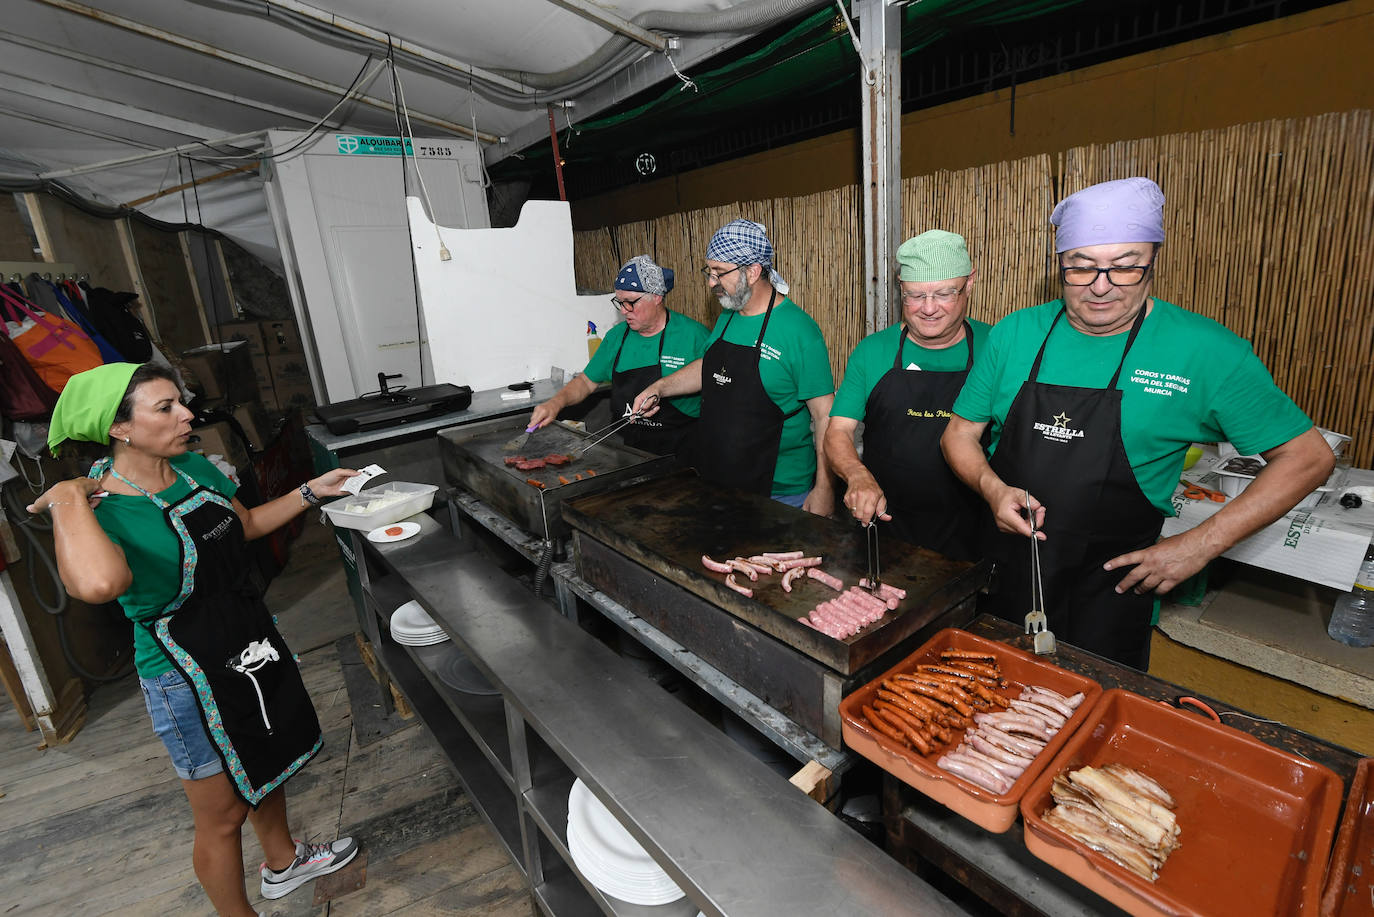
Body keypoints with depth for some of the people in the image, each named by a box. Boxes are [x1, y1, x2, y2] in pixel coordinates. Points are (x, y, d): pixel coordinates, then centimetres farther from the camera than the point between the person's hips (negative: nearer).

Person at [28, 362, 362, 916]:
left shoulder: (193, 468, -2)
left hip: (251, 647, 8)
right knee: (222, 815, 13)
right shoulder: (98, 508, -24)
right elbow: (98, 583, -48)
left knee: (266, 766, 28)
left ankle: (283, 861, 54)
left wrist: (311, 492, 6)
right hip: (188, 678, -7)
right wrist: (68, 495, -33)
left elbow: (247, 524, 15)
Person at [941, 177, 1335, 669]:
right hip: (1006, 569, 3)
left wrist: (1200, 544, -13)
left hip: (1113, 585, -2)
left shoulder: (1207, 351, -11)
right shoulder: (1015, 333, -5)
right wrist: (992, 487, -19)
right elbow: (961, 432, 0)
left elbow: (1309, 456, -5)